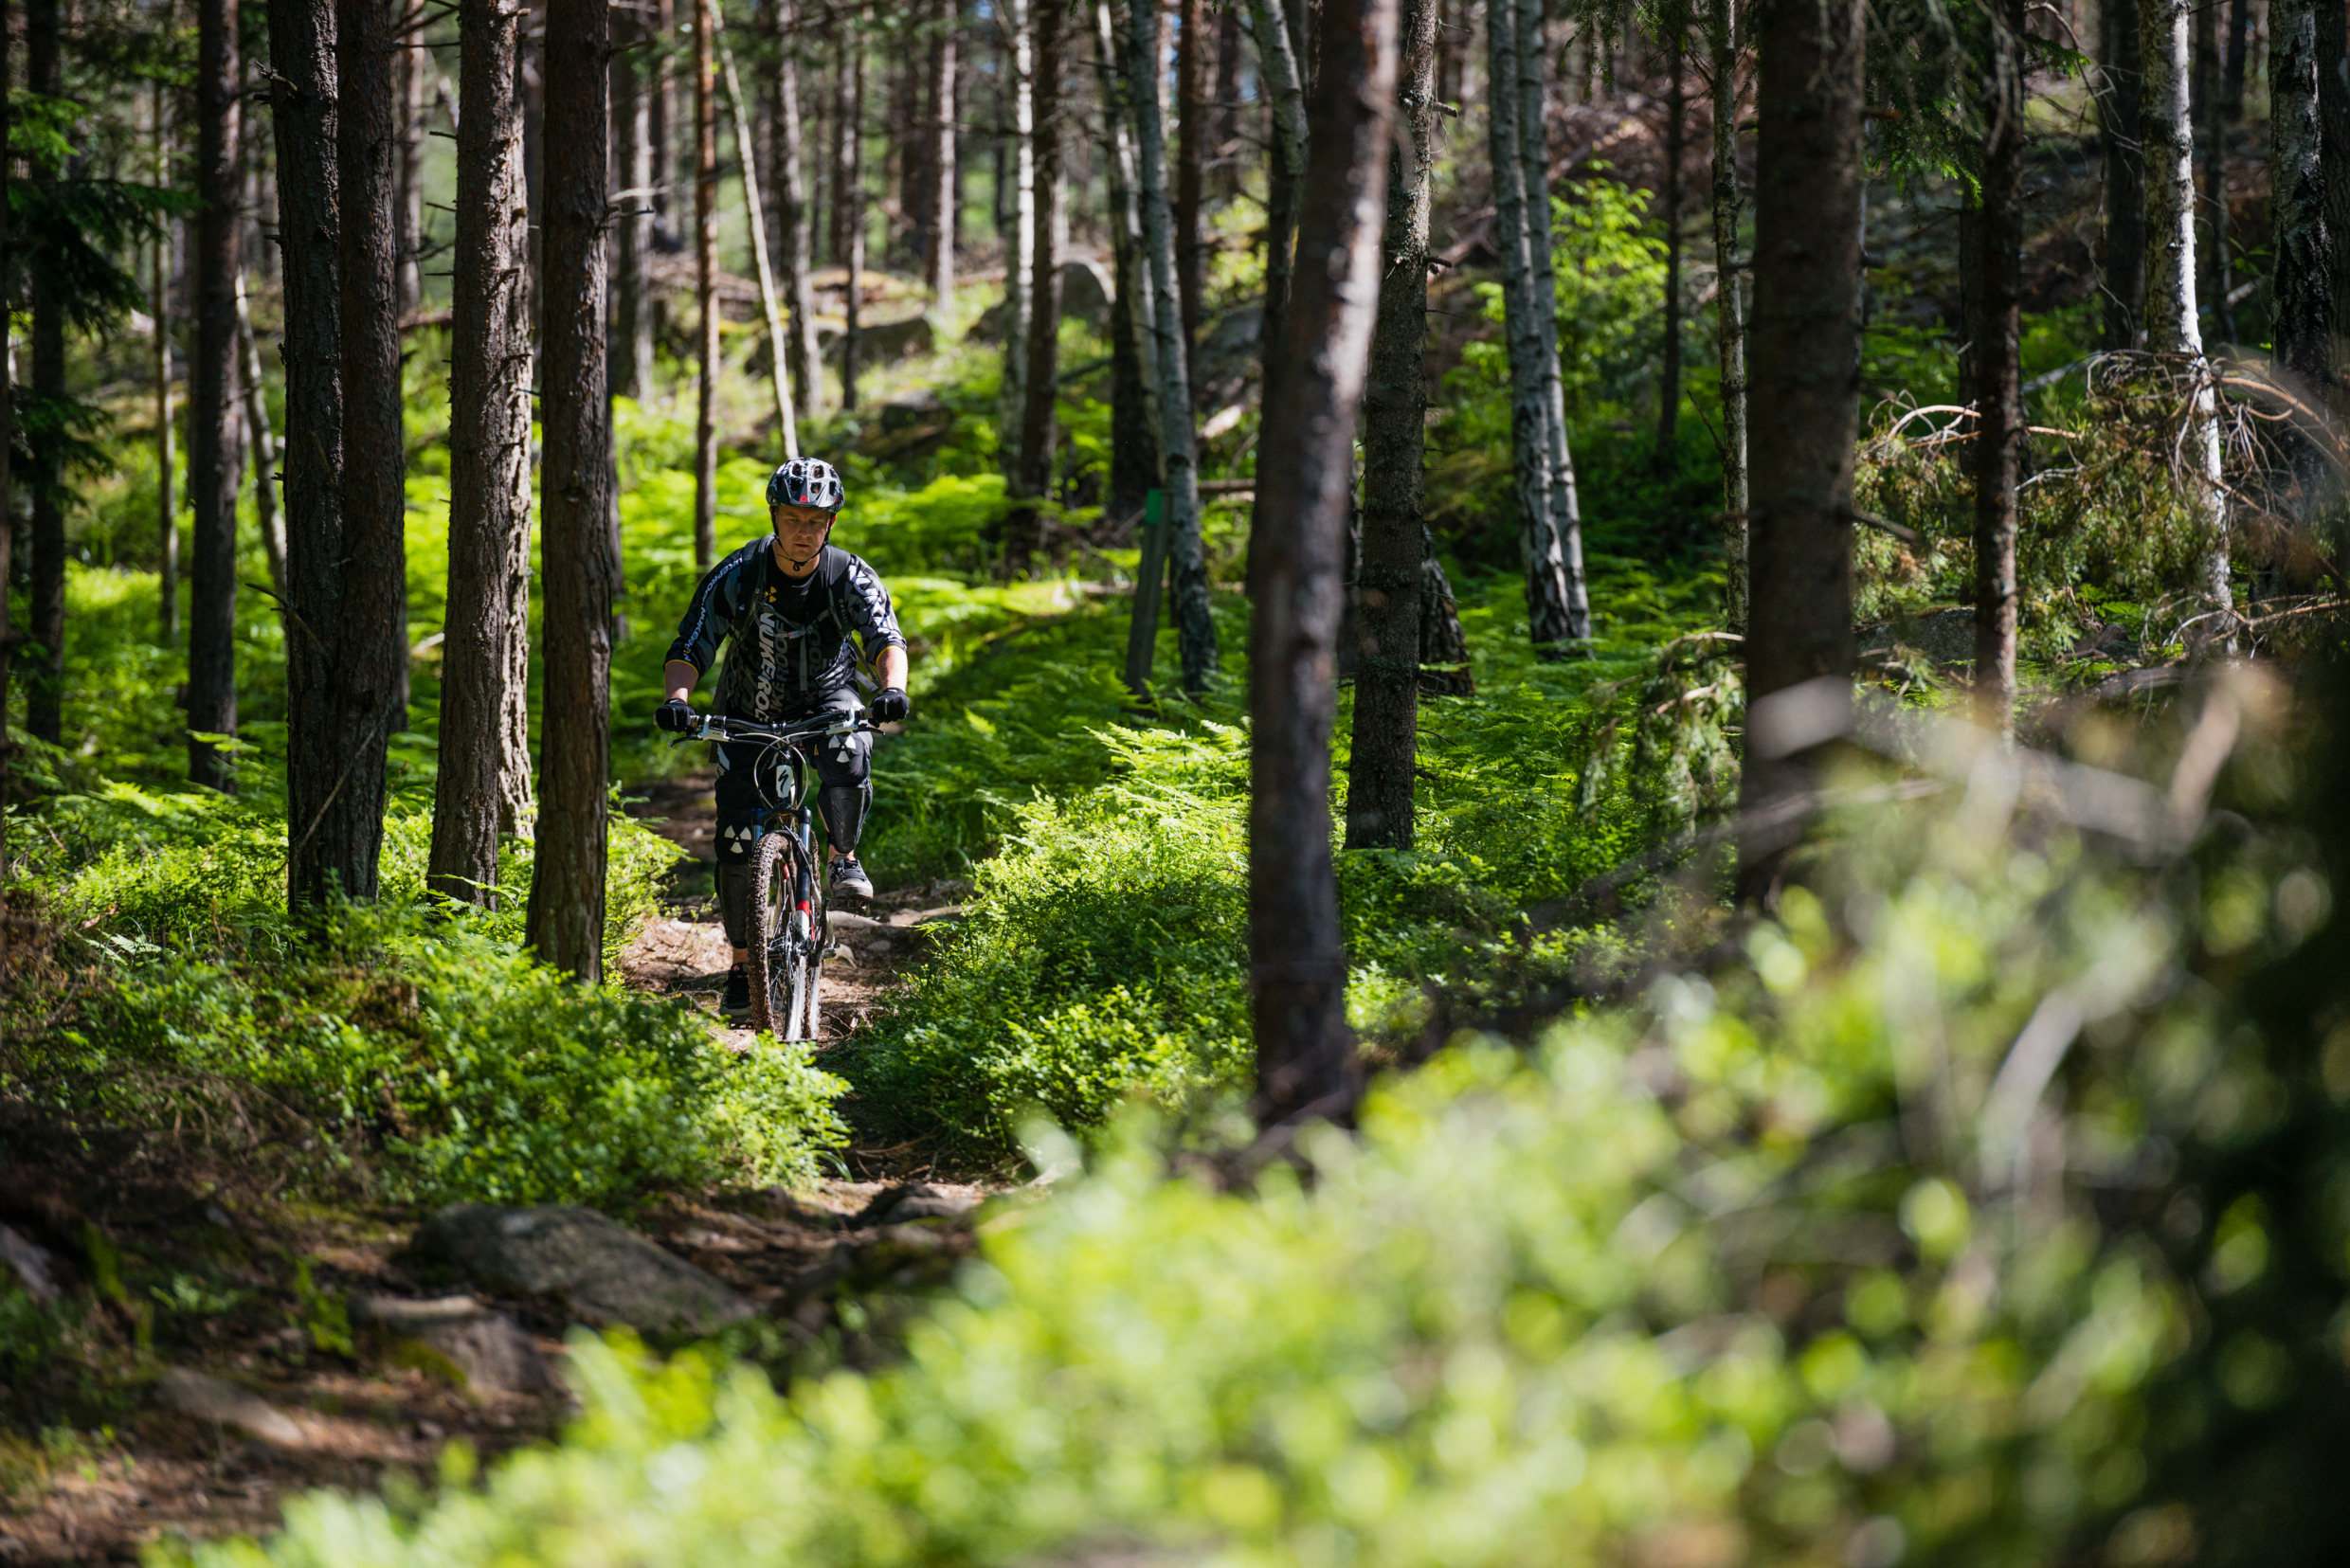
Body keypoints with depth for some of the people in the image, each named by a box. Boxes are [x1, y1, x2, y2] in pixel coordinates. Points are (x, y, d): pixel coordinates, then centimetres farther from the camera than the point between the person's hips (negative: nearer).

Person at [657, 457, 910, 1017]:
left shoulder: (850, 577, -19)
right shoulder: (736, 576, -20)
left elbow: (888, 640, -30)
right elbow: (689, 650, -22)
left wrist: (892, 688, -52)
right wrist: (677, 699, -42)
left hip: (825, 698, 0)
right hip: (750, 713, 0)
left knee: (849, 757, -35)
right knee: (738, 841, -9)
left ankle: (843, 856, -8)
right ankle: (743, 961, 5)